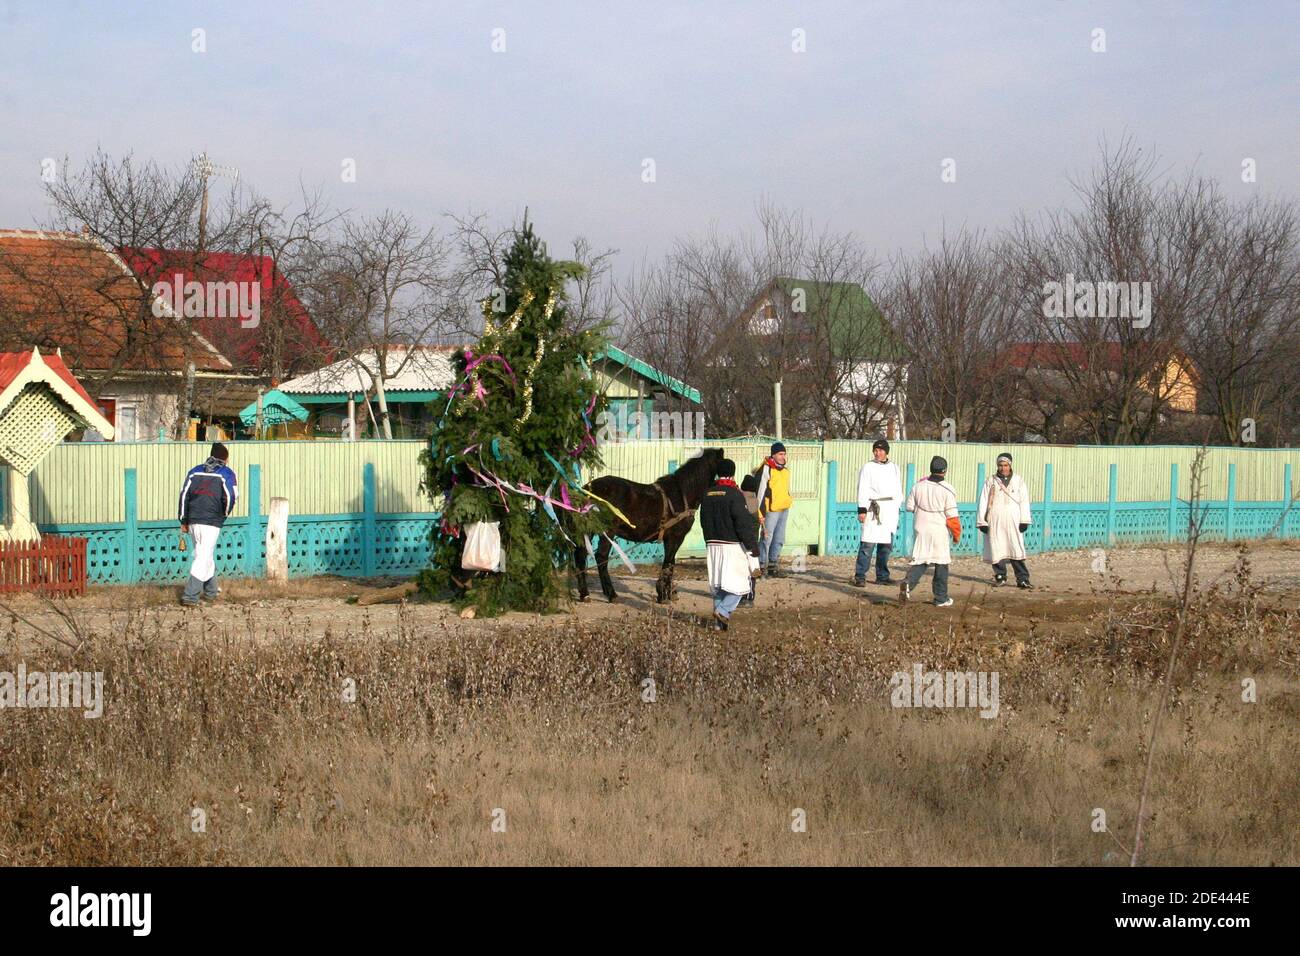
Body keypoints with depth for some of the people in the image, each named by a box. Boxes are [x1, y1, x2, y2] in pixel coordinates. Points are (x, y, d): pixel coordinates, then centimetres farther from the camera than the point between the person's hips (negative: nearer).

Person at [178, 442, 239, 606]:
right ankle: (190, 596, -13)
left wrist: (183, 521, 12)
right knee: (203, 558, -4)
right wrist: (225, 514, 11)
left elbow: (184, 495, 9)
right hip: (212, 521, -5)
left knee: (206, 555, 21)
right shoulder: (226, 473, 0)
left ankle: (211, 591, 32)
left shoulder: (195, 471, 14)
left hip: (193, 520, 5)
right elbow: (230, 498, -9)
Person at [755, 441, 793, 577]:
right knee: (767, 538, -6)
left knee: (779, 539, 11)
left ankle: (773, 566, 19)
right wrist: (760, 512, -17)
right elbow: (760, 491, -13)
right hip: (771, 510, -8)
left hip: (784, 509, 8)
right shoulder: (766, 469, -11)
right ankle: (761, 566, 0)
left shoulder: (785, 470, 13)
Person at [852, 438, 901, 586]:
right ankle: (860, 576, -11)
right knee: (868, 543, -12)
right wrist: (862, 510, -12)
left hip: (890, 509, 5)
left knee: (886, 544, 8)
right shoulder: (868, 467, 1)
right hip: (874, 508, -5)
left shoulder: (894, 468, 15)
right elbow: (862, 489, -4)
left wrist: (897, 508, 13)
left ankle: (882, 576, 16)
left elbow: (898, 489, 19)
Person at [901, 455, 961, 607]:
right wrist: (957, 534, 2)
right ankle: (941, 599, 14)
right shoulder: (947, 490, -13)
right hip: (939, 532, -3)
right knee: (941, 565, 8)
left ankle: (908, 582, -19)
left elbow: (910, 507, 5)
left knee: (920, 561, 9)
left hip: (921, 530, 3)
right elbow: (952, 516, -11)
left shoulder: (918, 486, -2)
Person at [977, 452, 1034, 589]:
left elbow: (1024, 501, 6)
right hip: (994, 523, 1)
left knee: (1017, 550, -7)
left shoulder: (1019, 481, 9)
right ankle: (1000, 577, 16)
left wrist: (1024, 521, -2)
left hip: (1013, 522, -1)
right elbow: (983, 502, 8)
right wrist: (982, 521, 2)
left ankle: (1022, 580, -7)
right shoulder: (991, 481, 9)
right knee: (996, 550, 2)